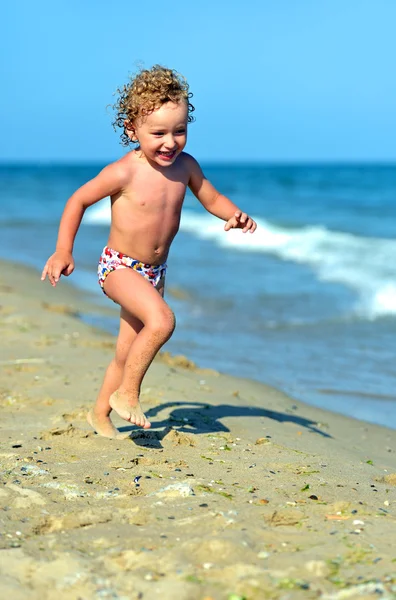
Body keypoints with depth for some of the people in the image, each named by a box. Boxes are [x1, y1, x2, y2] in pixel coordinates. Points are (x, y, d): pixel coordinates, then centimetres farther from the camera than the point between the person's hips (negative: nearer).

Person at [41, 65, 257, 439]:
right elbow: (78, 200, -10)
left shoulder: (185, 166, -5)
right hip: (119, 267, -6)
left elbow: (212, 199, 9)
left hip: (154, 272, 6)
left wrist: (235, 216, -13)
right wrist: (63, 251, -13)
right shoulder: (124, 173, -20)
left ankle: (100, 414, 34)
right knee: (161, 320, -30)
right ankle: (126, 394, -12)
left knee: (129, 353, 14)